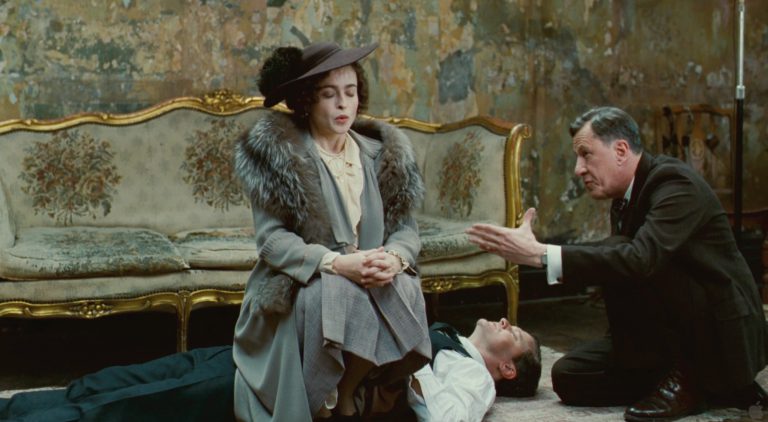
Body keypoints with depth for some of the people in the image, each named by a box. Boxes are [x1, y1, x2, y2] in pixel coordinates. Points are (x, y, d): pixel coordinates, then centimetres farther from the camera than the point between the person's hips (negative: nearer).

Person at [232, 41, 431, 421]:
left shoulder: (383, 151, 8)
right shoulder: (276, 150, -6)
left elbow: (405, 226, 6)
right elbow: (270, 238, -12)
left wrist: (395, 257, -20)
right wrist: (336, 263, -27)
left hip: (371, 277, 4)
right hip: (296, 288, -4)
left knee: (404, 290, -28)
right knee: (338, 296, -36)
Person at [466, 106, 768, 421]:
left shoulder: (676, 183, -21)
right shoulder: (624, 199, 8)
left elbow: (640, 259, -37)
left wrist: (539, 254, -39)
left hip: (723, 335, -9)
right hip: (677, 333, 9)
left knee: (627, 268, -28)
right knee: (568, 377, -2)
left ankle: (686, 379, -11)